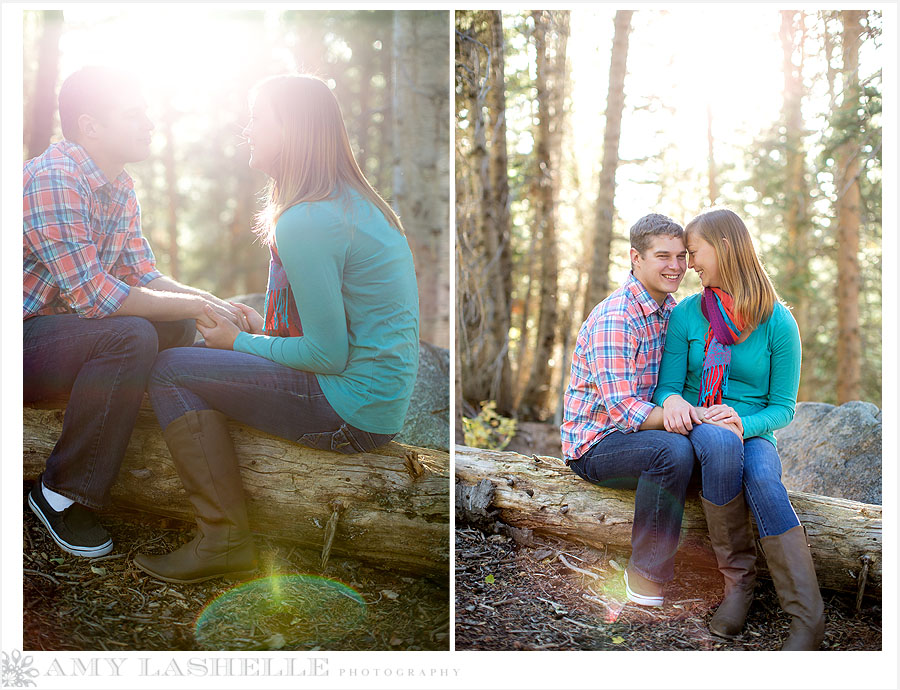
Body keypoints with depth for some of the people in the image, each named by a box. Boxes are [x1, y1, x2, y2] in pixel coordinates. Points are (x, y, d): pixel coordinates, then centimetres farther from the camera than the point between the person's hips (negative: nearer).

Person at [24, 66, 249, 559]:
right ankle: (62, 494, -16)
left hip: (53, 327, 9)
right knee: (130, 337, -29)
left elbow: (145, 278, 10)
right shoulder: (51, 181, -23)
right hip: (19, 339, -9)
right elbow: (94, 296, -29)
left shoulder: (120, 188, 6)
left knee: (177, 324, 0)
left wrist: (216, 304, -7)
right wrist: (197, 305, -22)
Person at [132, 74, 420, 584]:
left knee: (171, 369, -3)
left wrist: (240, 342, -4)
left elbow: (327, 355, -20)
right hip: (384, 399, 10)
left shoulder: (305, 222, -20)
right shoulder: (354, 200, 11)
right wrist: (264, 327, 11)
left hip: (353, 409, -10)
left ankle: (225, 541, -1)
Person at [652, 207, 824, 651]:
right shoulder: (686, 314, 3)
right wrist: (671, 400, -23)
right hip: (697, 428, 0)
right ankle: (738, 578, -23)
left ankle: (808, 619, -35)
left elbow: (783, 406, 0)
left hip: (753, 431, 0)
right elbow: (667, 386, 2)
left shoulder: (778, 323, -2)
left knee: (763, 478, -36)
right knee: (720, 443, -37)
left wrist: (745, 424, -21)